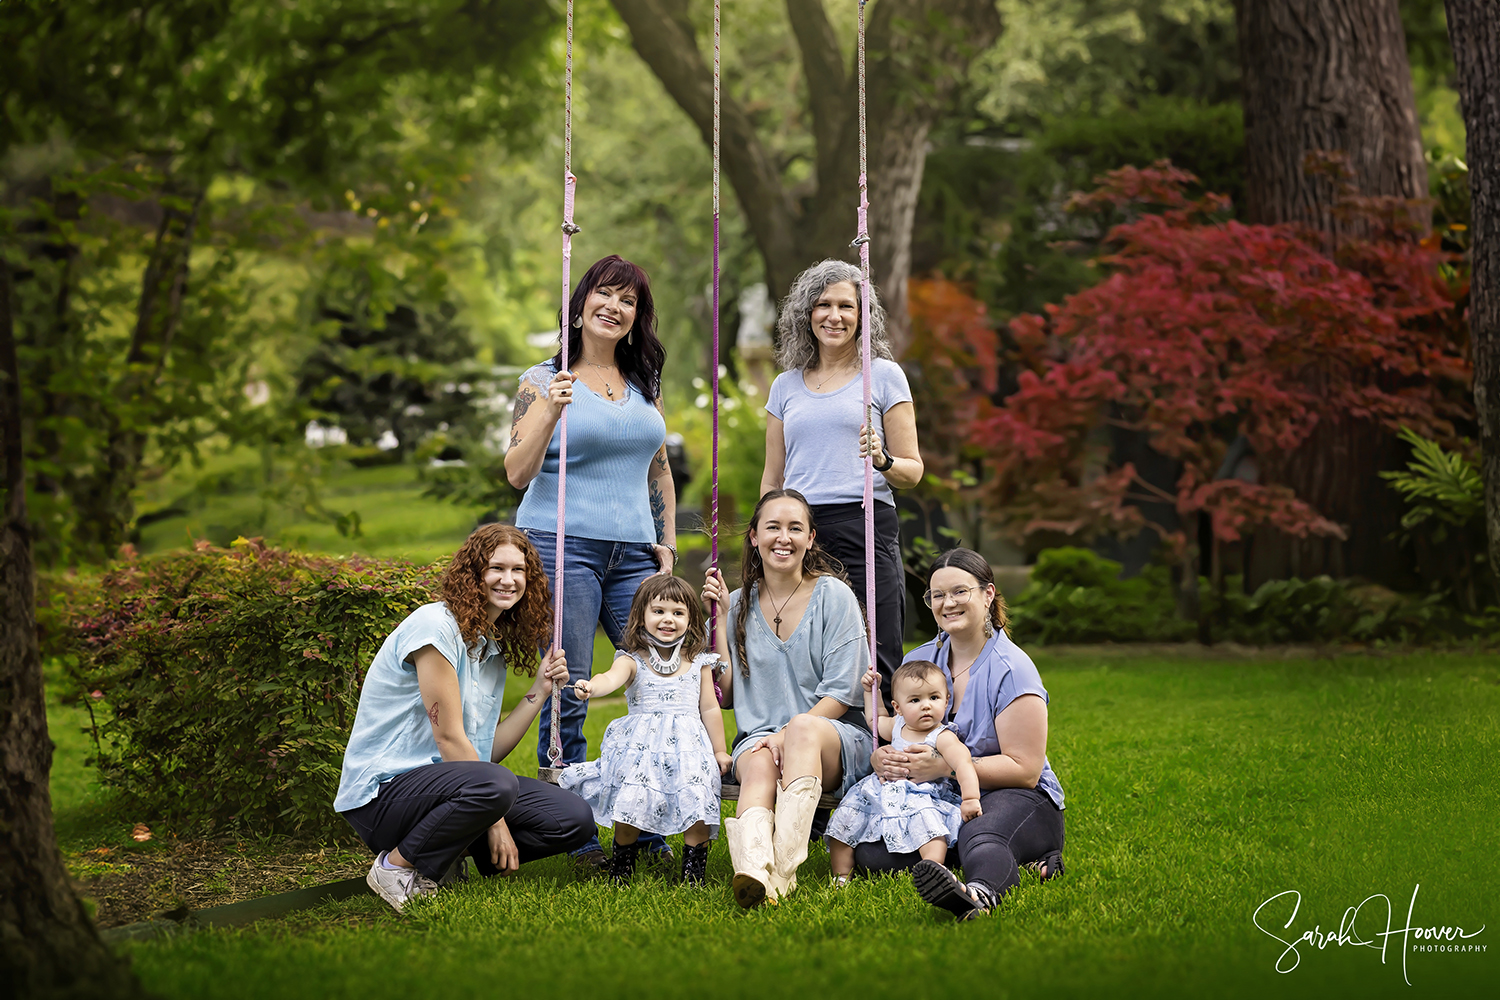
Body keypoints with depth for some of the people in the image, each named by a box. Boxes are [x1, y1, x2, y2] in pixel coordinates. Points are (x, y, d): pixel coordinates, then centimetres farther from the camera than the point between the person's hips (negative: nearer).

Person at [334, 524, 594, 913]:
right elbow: (449, 738, -17)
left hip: (442, 782, 8)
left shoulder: (494, 647, 14)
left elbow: (489, 750, 8)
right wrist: (496, 822, -16)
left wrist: (540, 689, 4)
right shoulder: (435, 624, -14)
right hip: (383, 790, -8)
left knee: (575, 820, -5)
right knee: (495, 785, -38)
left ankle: (444, 860, 6)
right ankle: (397, 865, -14)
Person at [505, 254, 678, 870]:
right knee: (567, 697, -6)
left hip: (633, 554, 4)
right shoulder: (544, 380, 4)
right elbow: (517, 473, -5)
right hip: (562, 547, -4)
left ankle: (650, 831, 5)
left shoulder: (646, 383, 17)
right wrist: (550, 413, -19)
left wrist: (667, 541, 15)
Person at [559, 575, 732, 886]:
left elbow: (709, 709, 16)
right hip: (641, 746, -2)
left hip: (688, 746, 2)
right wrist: (591, 687, -45)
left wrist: (720, 752, 15)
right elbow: (612, 677, -21)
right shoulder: (633, 660, 2)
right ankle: (621, 870, 4)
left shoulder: (698, 663, 11)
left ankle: (694, 872, -5)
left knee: (698, 809, -19)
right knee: (630, 809, -18)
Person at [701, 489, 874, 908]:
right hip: (759, 735, 2)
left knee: (803, 727, -38)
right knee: (759, 766, -35)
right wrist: (719, 619, 5)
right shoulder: (740, 604, 13)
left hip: (836, 737, -2)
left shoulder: (833, 595, 3)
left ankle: (783, 865, -51)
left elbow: (841, 692, -4)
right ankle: (753, 869, -65)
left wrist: (790, 732, -17)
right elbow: (726, 693, 9)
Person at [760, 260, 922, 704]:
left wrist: (884, 461, -15)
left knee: (875, 668, -10)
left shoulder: (884, 375, 8)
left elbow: (913, 471, 6)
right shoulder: (786, 385, 17)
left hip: (866, 527, -3)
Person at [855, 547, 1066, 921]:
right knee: (868, 850, -24)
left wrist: (944, 767, -23)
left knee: (980, 838, -40)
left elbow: (1025, 770, -13)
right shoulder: (918, 661, 12)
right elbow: (891, 732, 15)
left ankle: (981, 892, -73)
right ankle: (1007, 862, -23)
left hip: (1012, 797, -6)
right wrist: (882, 759, -12)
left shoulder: (1011, 669, -8)